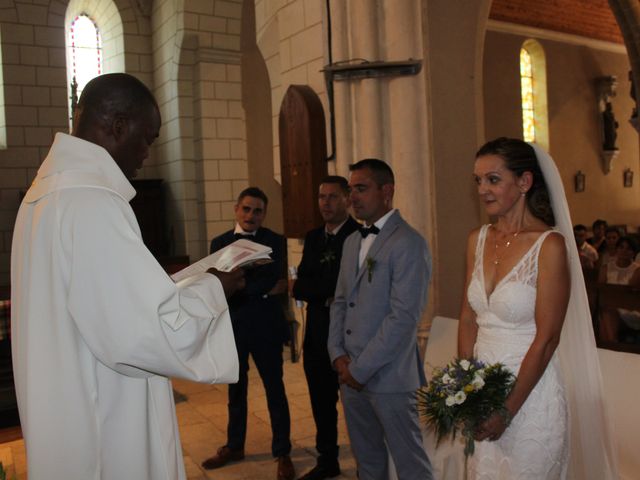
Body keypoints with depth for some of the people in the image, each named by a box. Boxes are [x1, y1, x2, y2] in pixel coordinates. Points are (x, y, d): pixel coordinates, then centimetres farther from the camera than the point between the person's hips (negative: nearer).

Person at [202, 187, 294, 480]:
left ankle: (282, 452, 22)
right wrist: (262, 288, -13)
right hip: (232, 326, 3)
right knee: (235, 390, 18)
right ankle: (234, 446, 35)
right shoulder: (220, 243, 5)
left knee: (274, 390, 8)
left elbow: (279, 285, -13)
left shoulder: (274, 241, -3)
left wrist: (239, 286, -13)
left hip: (265, 326, -3)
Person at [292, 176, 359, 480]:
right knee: (321, 403, 17)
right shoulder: (313, 238, 9)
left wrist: (313, 290, -17)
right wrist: (328, 297, -15)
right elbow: (300, 286, 2)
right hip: (317, 335, 6)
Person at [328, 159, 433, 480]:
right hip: (350, 373, 7)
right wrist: (338, 355, 2)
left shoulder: (408, 243, -13)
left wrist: (362, 368, -15)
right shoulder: (352, 242, 13)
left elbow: (404, 317, -19)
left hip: (388, 377, -7)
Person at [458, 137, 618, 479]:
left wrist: (507, 410, -14)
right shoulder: (478, 240, 3)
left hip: (530, 394, -5)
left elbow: (546, 339, -17)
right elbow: (468, 319, 6)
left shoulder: (550, 245, -16)